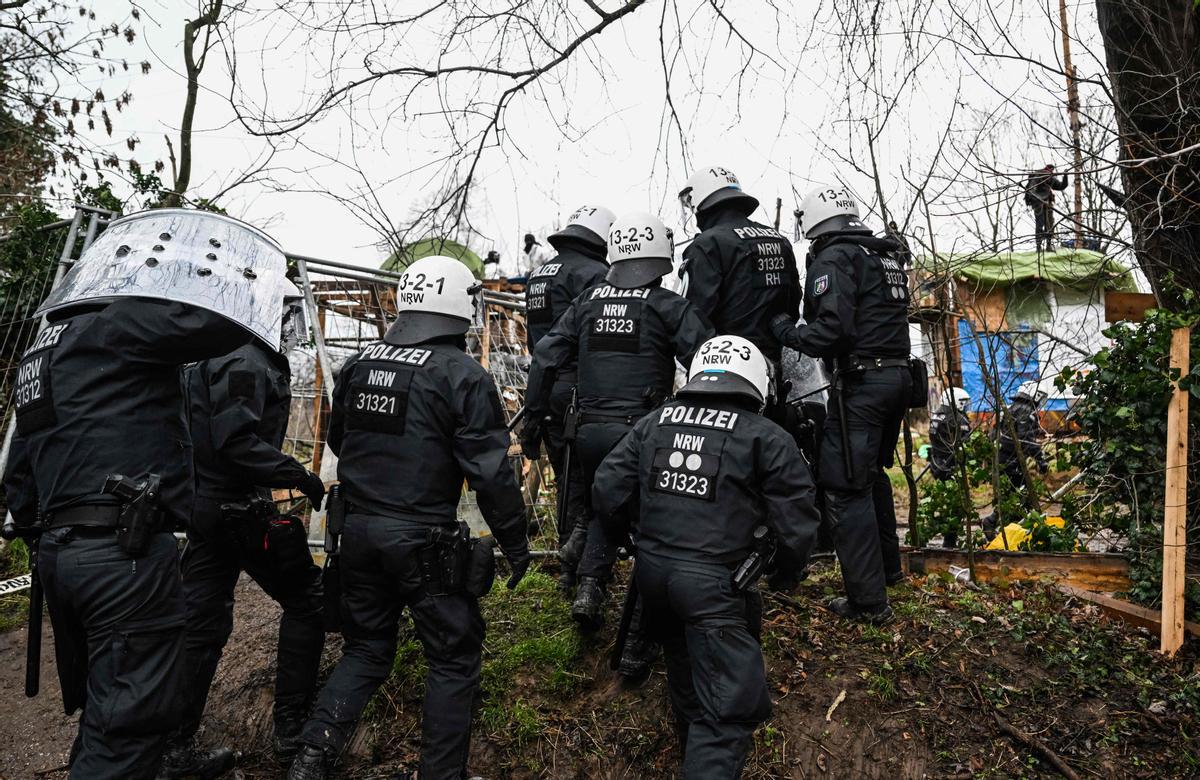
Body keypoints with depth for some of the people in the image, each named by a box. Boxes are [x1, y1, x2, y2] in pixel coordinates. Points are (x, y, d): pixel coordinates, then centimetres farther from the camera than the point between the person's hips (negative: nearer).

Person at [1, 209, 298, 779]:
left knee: (102, 707, 21)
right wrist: (267, 279, -3)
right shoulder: (117, 325, -7)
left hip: (59, 553, 10)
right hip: (126, 555, -10)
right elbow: (218, 321, -21)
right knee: (131, 722, -3)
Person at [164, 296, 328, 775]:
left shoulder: (216, 357, 14)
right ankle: (292, 728, 14)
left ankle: (174, 750, 21)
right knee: (306, 601, 6)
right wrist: (300, 476, -22)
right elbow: (238, 442, -26)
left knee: (200, 624, 13)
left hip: (204, 507, 9)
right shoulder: (247, 363, -17)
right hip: (243, 509, -9)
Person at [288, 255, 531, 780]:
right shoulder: (463, 375, -14)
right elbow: (491, 472, -15)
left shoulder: (358, 365, 6)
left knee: (366, 649, 22)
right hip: (423, 541, -6)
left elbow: (338, 442, 20)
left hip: (358, 531, 6)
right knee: (453, 660, 11)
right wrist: (515, 544, -5)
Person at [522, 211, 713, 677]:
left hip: (591, 431, 4)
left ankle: (590, 584, 9)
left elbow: (545, 358, 8)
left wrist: (533, 417, 15)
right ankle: (638, 643, 12)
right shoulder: (668, 306, -1)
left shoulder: (587, 302, 10)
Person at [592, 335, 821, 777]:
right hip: (715, 584, -6)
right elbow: (797, 526, -7)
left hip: (651, 571, 6)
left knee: (684, 662, 29)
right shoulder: (768, 439, -5)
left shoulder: (653, 423, 7)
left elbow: (607, 493, 5)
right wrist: (786, 565, 14)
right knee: (727, 712, 2)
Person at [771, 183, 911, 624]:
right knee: (872, 473, 25)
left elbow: (831, 330, -21)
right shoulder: (887, 257, 17)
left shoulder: (834, 259, -10)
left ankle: (868, 601, -1)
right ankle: (887, 567, 39)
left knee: (846, 488, -4)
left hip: (861, 383, -9)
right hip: (898, 374, 9)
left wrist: (787, 331, -5)